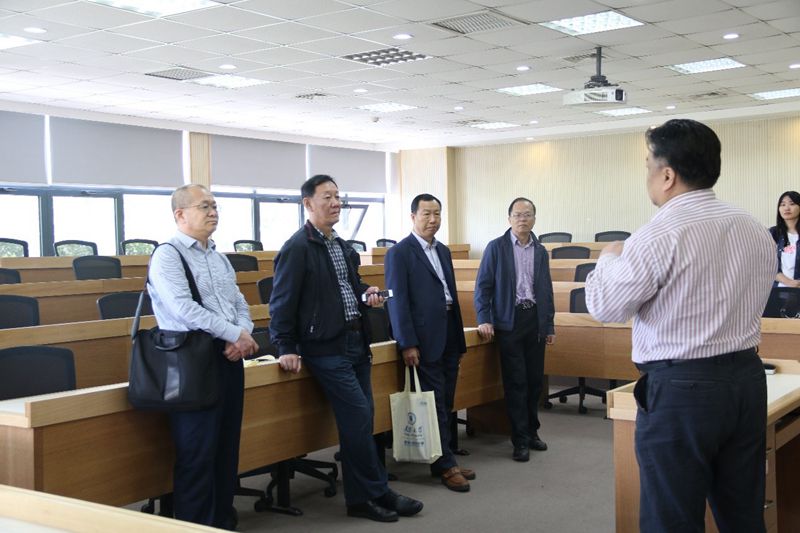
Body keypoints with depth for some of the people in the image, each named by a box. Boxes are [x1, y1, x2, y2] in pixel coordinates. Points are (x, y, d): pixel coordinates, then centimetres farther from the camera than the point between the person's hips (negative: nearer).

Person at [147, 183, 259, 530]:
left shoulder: (220, 258, 17)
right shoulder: (168, 256, -7)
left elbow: (240, 305, 15)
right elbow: (185, 309, -19)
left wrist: (243, 338, -7)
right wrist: (237, 334, -16)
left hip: (229, 358, 8)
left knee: (227, 449, 13)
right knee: (197, 455, -3)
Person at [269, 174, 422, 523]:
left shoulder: (342, 246, 16)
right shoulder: (297, 248, -11)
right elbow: (282, 301, -13)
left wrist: (366, 293, 6)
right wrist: (286, 348, -16)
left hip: (356, 342, 9)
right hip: (326, 348, -9)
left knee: (359, 420, 10)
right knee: (358, 417, -9)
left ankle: (360, 498, 18)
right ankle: (377, 492, 4)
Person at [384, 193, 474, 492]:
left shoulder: (443, 251, 16)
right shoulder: (399, 253, -6)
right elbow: (397, 300, -11)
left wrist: (460, 341, 18)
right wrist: (407, 344, -17)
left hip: (449, 338, 7)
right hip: (424, 340, -7)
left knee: (446, 404, 11)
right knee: (434, 406, -3)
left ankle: (443, 461, 20)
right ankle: (445, 466, 5)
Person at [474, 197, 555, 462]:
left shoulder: (541, 251, 11)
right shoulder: (496, 247, -2)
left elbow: (547, 290, 15)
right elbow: (483, 285, -3)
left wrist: (549, 325, 13)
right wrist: (484, 320, -11)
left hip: (535, 320, 4)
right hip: (510, 321, -4)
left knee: (535, 379, 9)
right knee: (516, 381, -2)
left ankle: (532, 431, 25)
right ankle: (520, 440, 7)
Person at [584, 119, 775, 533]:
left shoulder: (658, 236, -16)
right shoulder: (758, 232, 6)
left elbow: (604, 306, -9)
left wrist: (609, 259, 10)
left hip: (680, 390, -7)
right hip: (748, 378, 7)